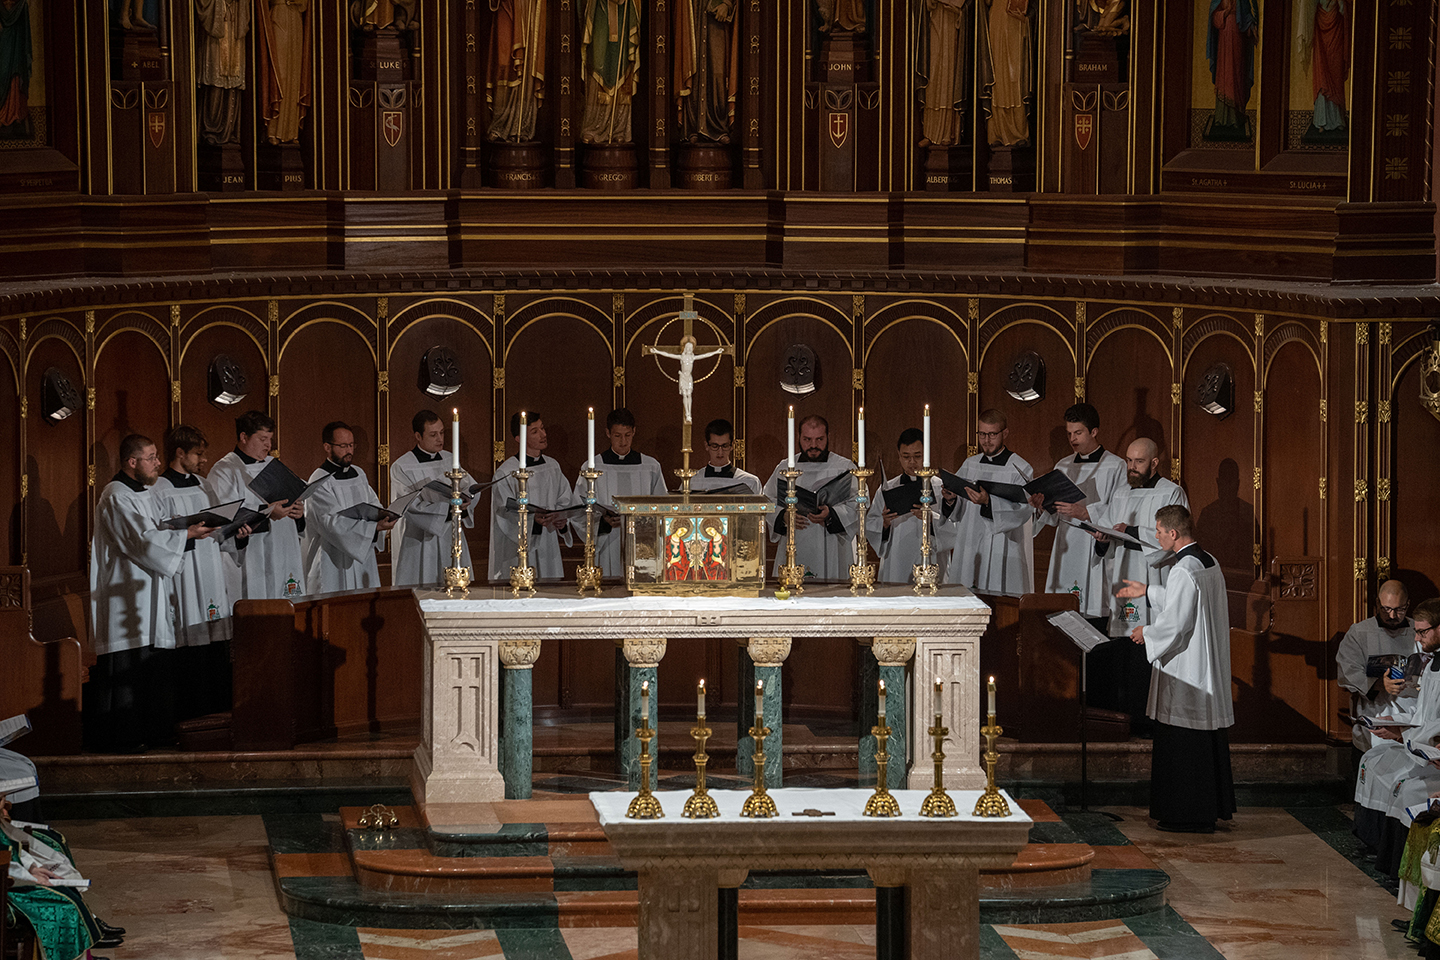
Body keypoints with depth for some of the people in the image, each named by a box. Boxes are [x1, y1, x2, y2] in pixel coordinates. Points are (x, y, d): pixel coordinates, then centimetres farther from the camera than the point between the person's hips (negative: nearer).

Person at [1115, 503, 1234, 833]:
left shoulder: (1183, 571, -21)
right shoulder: (1210, 563, 8)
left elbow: (1175, 623, -22)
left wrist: (1146, 633, -4)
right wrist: (1147, 592, 29)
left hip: (1185, 675, -10)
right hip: (1210, 670, 10)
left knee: (1181, 743, -2)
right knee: (1208, 741, 15)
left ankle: (1188, 815, 2)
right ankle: (1213, 806, 22)